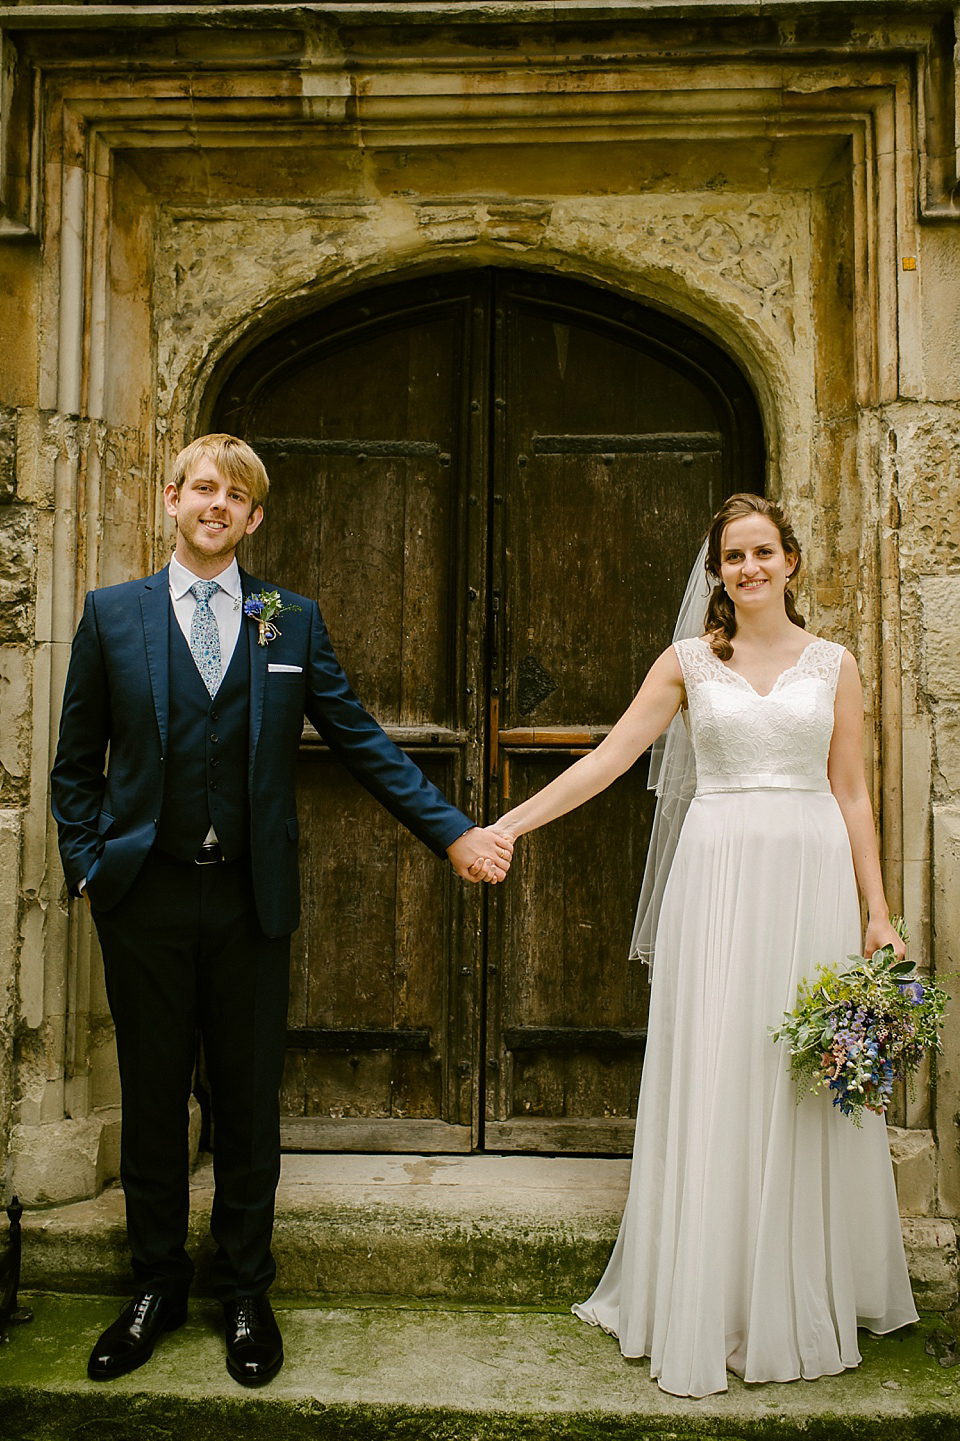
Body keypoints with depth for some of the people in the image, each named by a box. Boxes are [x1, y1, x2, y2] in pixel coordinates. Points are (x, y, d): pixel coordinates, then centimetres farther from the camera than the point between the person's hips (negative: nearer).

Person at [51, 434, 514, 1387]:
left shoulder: (292, 621, 5)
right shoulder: (112, 613, 4)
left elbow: (360, 742, 4)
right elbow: (77, 761, 8)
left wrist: (454, 832, -2)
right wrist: (87, 867, -1)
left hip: (249, 896, 0)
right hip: (144, 894, 0)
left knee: (249, 1100, 9)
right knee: (151, 1096, 11)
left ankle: (245, 1293, 28)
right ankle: (157, 1287, 31)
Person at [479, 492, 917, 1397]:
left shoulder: (832, 664, 9)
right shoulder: (689, 662, 6)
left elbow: (851, 794, 9)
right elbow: (607, 759, 1)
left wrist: (877, 910, 4)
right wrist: (507, 824, -6)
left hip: (812, 879, 1)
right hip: (718, 879, -1)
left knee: (809, 1090, 7)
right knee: (712, 1085, 1)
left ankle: (803, 1303, 25)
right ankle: (707, 1309, 15)